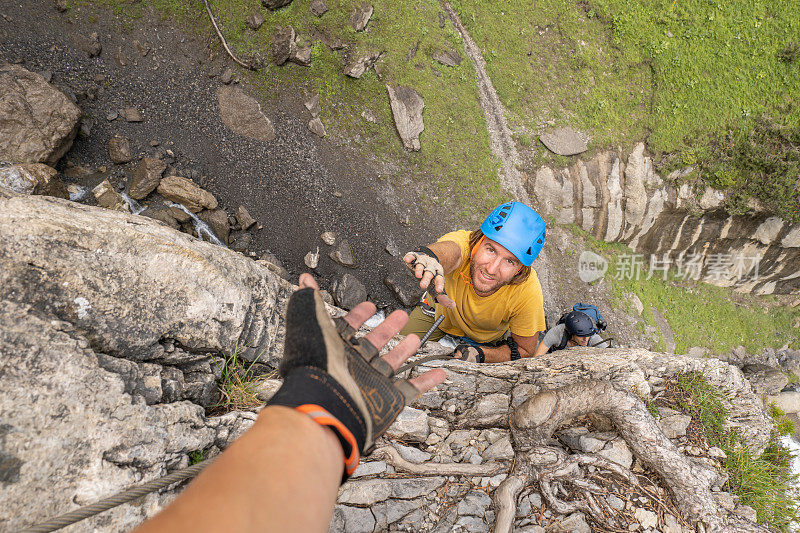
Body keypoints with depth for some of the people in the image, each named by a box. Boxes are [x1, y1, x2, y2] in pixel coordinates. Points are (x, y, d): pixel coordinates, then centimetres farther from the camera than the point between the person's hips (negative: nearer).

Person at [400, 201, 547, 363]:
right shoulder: (463, 242, -42)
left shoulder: (528, 291, -38)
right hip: (440, 313, -2)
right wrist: (429, 255, -93)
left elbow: (525, 349, -22)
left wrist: (480, 354, -40)